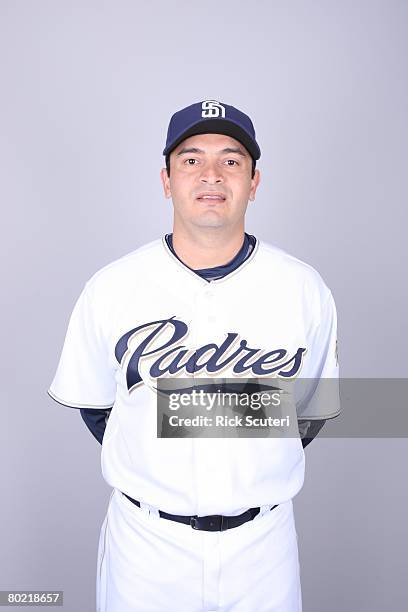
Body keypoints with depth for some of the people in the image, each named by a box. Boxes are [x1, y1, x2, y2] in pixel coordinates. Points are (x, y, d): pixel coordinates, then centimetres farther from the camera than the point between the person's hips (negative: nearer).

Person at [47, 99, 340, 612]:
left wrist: (250, 475, 4)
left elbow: (313, 410, 4)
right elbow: (93, 404, 3)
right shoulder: (110, 289, -11)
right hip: (145, 536, 0)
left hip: (262, 537, 1)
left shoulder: (306, 290, -9)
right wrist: (156, 474, 5)